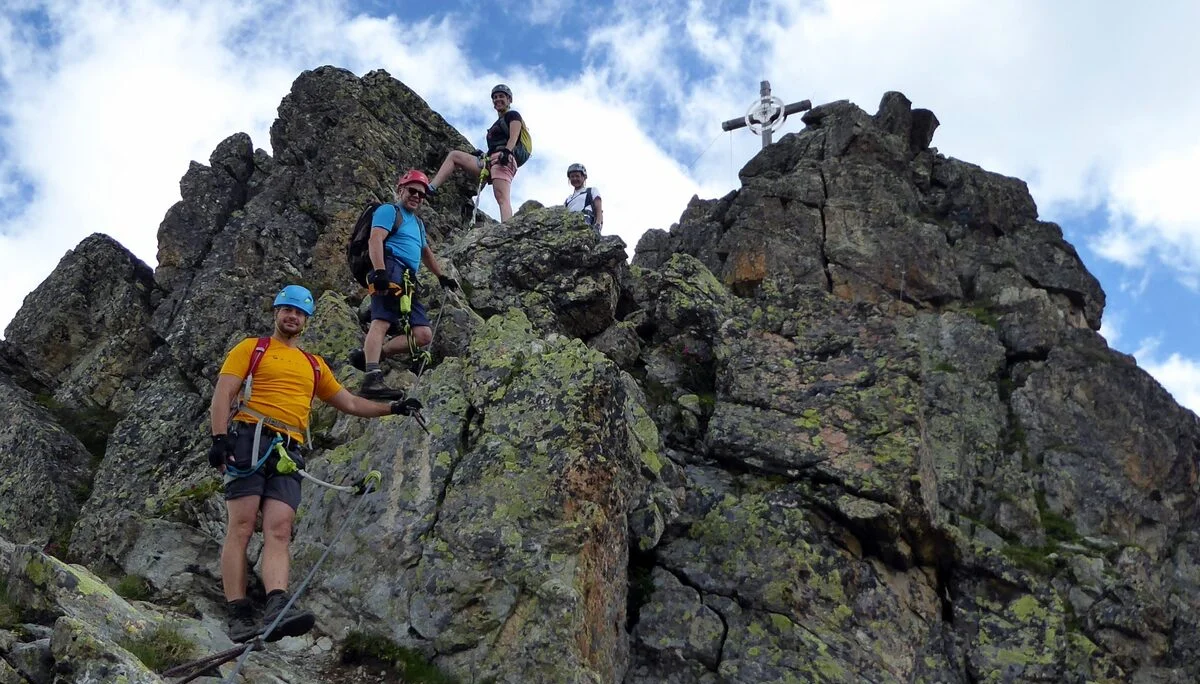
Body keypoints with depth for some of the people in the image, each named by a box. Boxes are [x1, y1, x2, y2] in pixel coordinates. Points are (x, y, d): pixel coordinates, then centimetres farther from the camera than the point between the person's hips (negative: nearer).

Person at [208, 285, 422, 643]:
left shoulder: (314, 365, 28)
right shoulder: (252, 347, 14)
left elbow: (350, 403, 33)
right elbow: (223, 394, 3)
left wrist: (392, 408, 24)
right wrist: (219, 437, -13)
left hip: (288, 451, 4)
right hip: (249, 438, -4)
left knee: (279, 530, -13)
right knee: (241, 527, -11)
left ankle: (277, 607, -29)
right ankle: (239, 617, -14)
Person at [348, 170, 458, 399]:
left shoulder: (417, 223, 35)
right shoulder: (389, 211, 8)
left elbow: (426, 252, 48)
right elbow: (376, 240, -9)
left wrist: (442, 276, 45)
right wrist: (380, 271, -23)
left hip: (408, 282, 9)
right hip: (391, 269, -9)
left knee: (423, 335, -6)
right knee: (382, 321, -27)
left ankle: (368, 355, -9)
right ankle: (371, 379, -42)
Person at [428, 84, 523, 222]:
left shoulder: (513, 115, 10)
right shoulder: (498, 123, 35)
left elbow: (513, 138, -8)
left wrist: (506, 151, -25)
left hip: (504, 160, -9)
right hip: (490, 161, 9)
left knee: (502, 198, -28)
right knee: (453, 155, 10)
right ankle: (431, 188, -6)